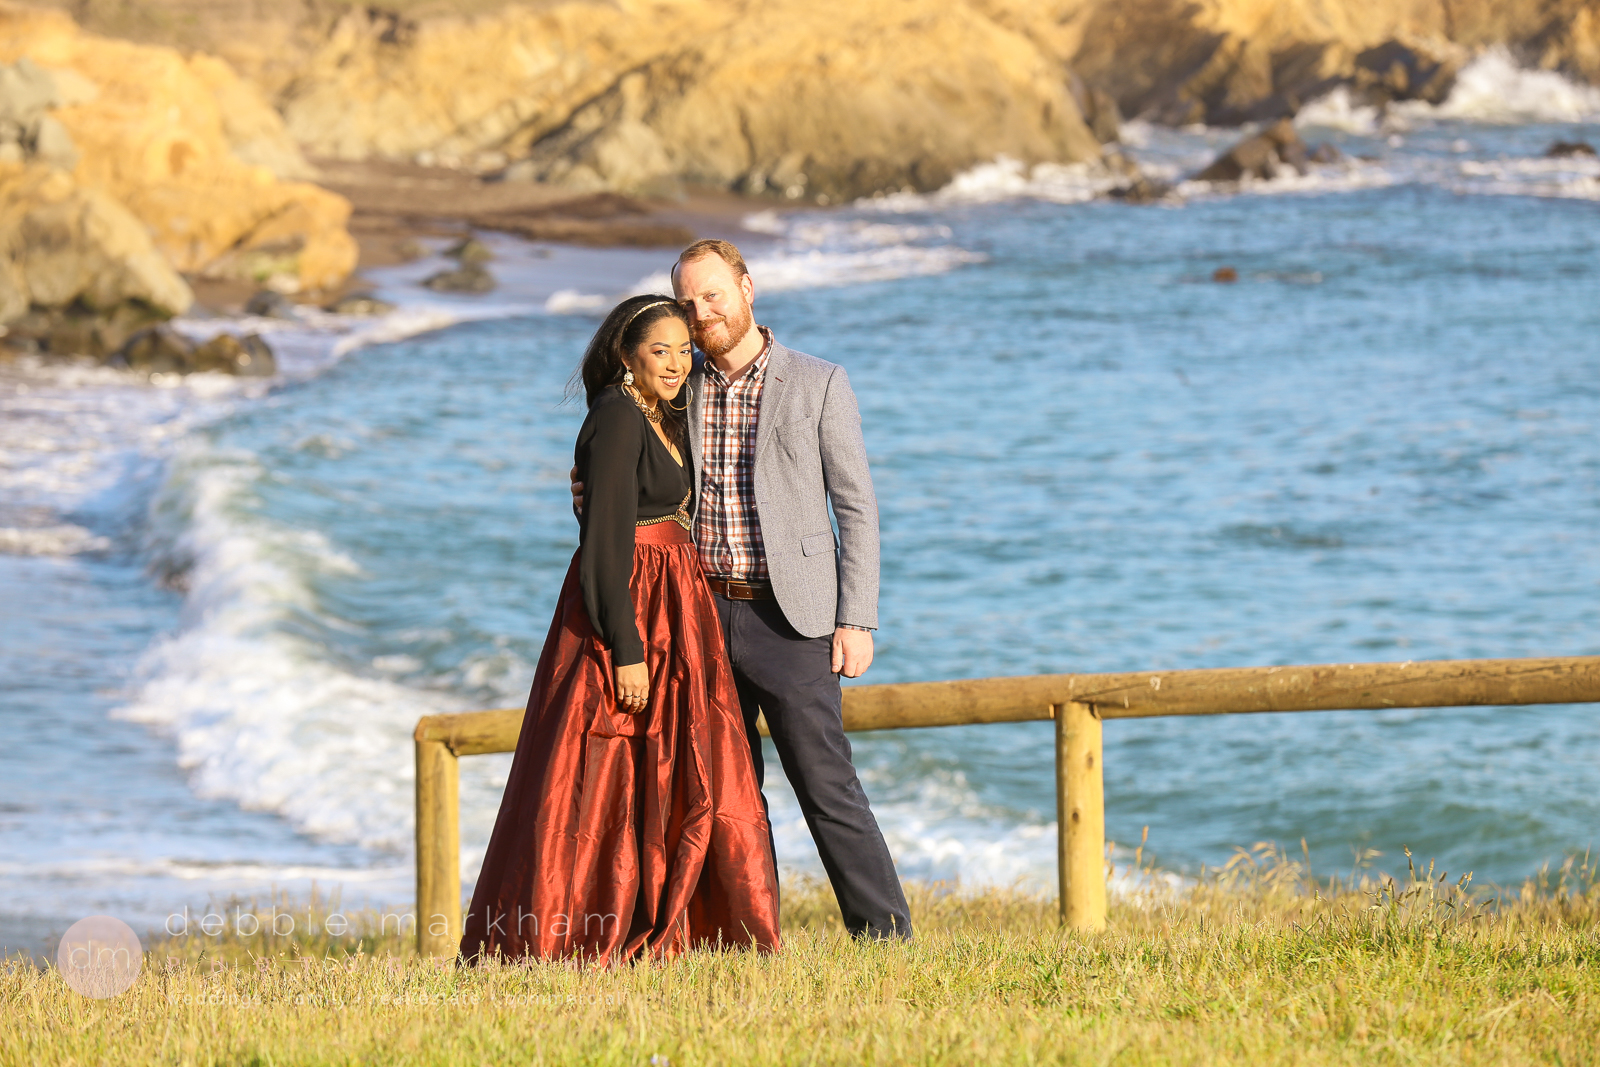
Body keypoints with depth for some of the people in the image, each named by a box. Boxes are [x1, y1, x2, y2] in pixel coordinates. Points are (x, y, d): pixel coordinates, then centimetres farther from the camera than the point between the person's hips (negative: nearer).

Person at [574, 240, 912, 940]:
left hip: (787, 616, -4)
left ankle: (885, 936, -3)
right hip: (703, 613, 4)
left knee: (826, 786, -7)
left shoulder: (818, 385, -1)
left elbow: (856, 509, -2)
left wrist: (856, 620, -9)